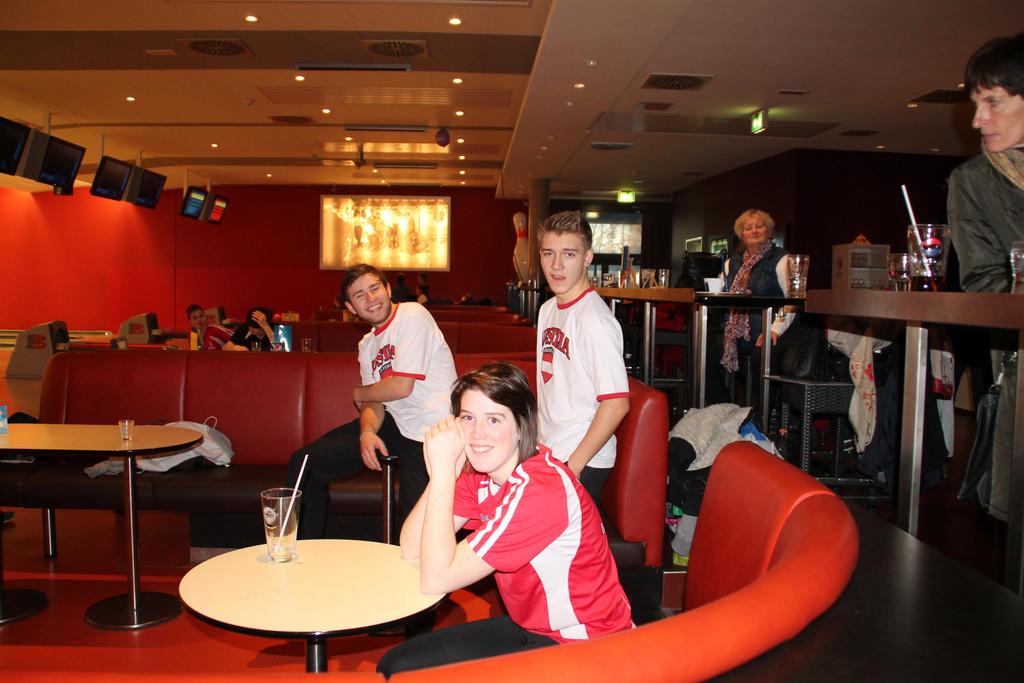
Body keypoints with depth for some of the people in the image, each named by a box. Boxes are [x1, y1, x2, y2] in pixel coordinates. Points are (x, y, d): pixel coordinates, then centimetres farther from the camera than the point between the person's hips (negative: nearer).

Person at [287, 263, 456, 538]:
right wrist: (367, 432, -15)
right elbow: (374, 403, 8)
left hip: (430, 431, -8)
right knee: (304, 462, 4)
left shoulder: (412, 315, -11)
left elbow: (401, 387, -17)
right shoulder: (367, 345, 16)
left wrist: (359, 394, 3)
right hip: (394, 423, 8)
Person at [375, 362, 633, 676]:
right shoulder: (482, 470, -4)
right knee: (395, 664, 1)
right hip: (531, 626, 8)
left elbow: (436, 578, -29)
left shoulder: (542, 491, -29)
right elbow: (411, 550, -8)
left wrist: (442, 470, -28)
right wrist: (446, 469, -19)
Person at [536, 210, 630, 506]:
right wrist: (539, 441, 16)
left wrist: (575, 462, -18)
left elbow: (617, 403, -23)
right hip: (548, 453, 8)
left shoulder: (595, 321, -20)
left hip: (583, 463, -8)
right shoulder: (548, 309, 8)